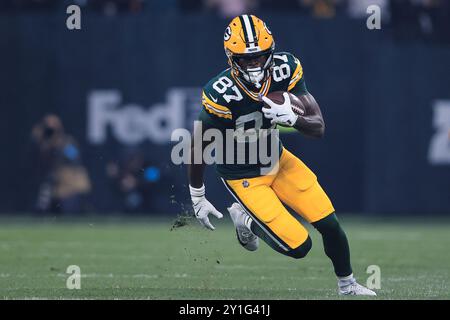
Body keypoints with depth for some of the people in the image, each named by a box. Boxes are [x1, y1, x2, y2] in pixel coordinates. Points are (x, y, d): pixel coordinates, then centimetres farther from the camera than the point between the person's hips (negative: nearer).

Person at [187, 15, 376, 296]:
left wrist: (292, 118, -41)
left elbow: (318, 127, -18)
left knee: (330, 225, 0)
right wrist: (197, 197, -6)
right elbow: (198, 148, -16)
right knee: (299, 247, -8)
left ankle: (348, 286, 28)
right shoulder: (221, 95, -32)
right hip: (243, 178, -5)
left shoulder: (285, 70, -20)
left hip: (277, 160, 5)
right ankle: (245, 219, 19)